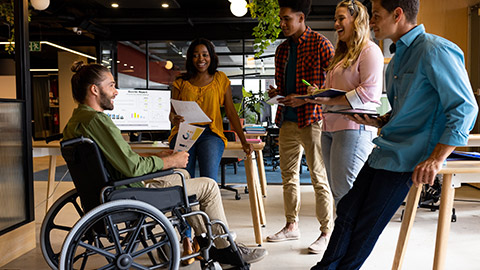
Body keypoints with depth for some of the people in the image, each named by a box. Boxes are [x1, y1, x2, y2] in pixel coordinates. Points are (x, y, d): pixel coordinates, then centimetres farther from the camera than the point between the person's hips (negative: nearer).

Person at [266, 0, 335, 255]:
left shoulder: (320, 43, -4)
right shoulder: (282, 49, 17)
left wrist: (303, 99, -17)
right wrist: (276, 93, 3)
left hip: (312, 119, -7)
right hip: (287, 119, 7)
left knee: (319, 179, -3)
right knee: (288, 175, 12)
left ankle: (327, 232, 8)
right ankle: (292, 225, 26)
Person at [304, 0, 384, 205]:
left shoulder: (369, 50, -2)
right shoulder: (341, 54, 24)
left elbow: (370, 92, -14)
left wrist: (328, 100, -18)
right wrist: (319, 94, 4)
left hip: (354, 128, -9)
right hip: (330, 127, 9)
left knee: (345, 191, -9)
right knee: (336, 191, 11)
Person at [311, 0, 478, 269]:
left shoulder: (435, 50, -13)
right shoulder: (399, 57, 17)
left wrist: (436, 159, -23)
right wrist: (376, 121, 6)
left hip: (406, 158, -8)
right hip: (384, 151, 8)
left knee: (367, 225, -1)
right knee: (348, 209, 7)